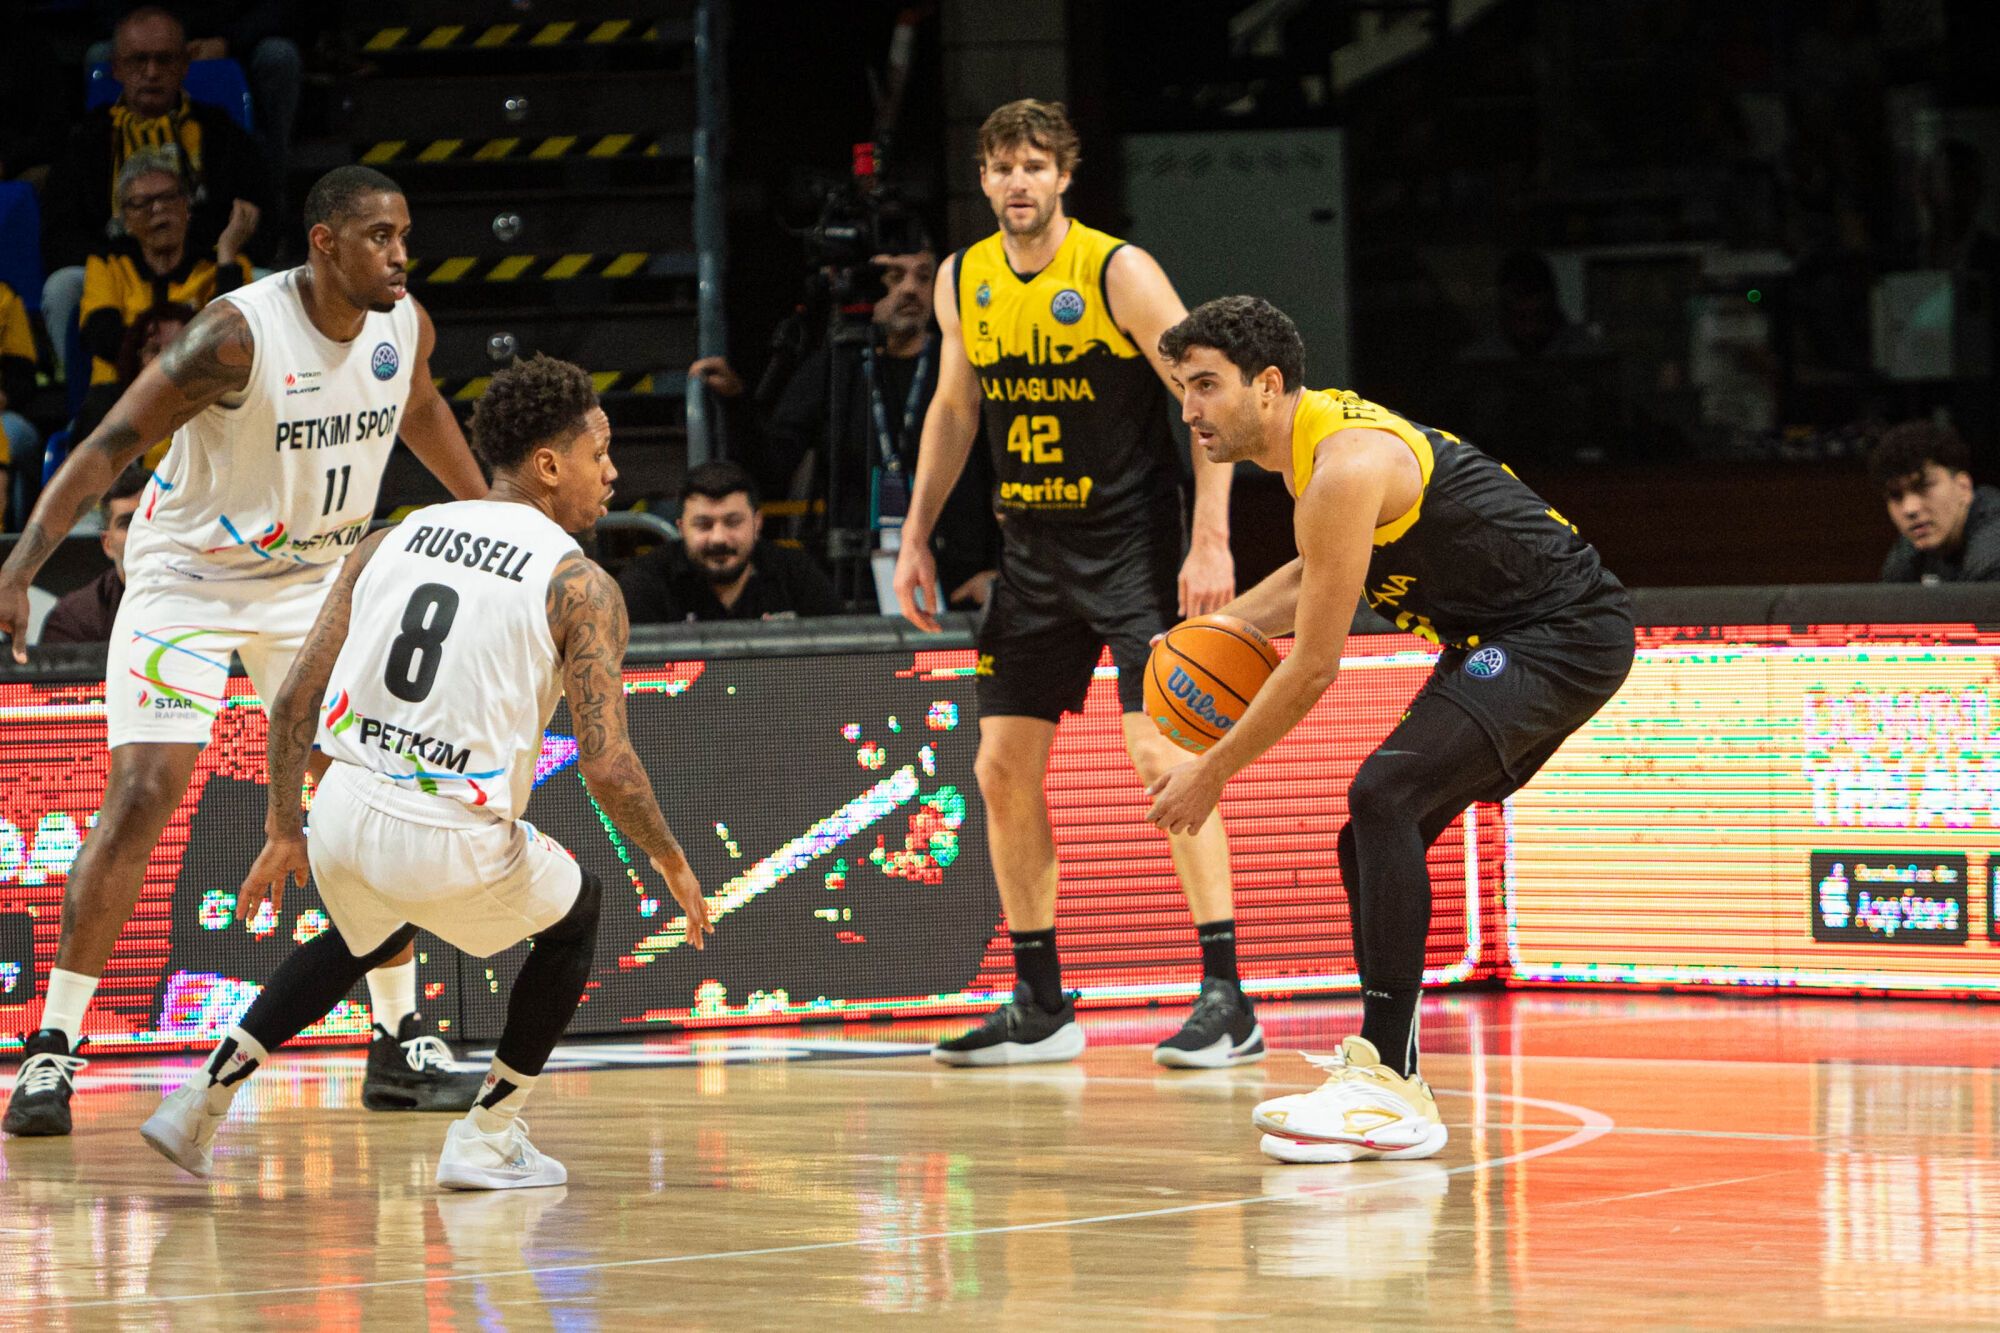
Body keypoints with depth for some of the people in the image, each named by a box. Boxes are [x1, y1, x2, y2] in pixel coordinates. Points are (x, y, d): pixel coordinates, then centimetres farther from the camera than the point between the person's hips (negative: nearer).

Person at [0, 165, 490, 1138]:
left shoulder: (404, 326, -7)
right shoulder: (240, 333, -26)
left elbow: (419, 411, 18)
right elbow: (110, 446, -25)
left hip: (315, 583, 6)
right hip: (187, 580, -6)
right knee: (140, 795, -16)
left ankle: (401, 1047, 12)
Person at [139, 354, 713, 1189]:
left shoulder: (390, 542, 11)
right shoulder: (579, 587, -4)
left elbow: (296, 703, 11)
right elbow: (606, 765, -10)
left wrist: (284, 833, 23)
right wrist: (672, 863, 6)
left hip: (344, 818, 5)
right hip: (456, 845, -5)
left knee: (370, 934, 38)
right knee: (576, 914, 27)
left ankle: (206, 1094, 27)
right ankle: (485, 1139, 24)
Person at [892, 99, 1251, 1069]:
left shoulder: (1119, 272, -13)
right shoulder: (963, 281, 5)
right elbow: (954, 409, 19)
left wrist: (1211, 543, -21)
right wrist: (916, 536, 15)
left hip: (1132, 542, -6)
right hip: (1032, 548, 6)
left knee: (1160, 751, -16)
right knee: (1002, 768, 4)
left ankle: (1227, 999, -13)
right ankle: (1041, 1008, 14)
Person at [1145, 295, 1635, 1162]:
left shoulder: (1344, 469, -22)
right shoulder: (1317, 429, 9)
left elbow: (1314, 670, -19)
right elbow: (1324, 572, 27)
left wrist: (1209, 774, -10)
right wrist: (1224, 624, 10)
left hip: (1565, 635, -11)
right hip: (1507, 640, 11)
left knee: (1385, 798, -25)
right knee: (1377, 837, 13)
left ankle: (1389, 1090, -28)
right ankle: (1381, 1065, 25)